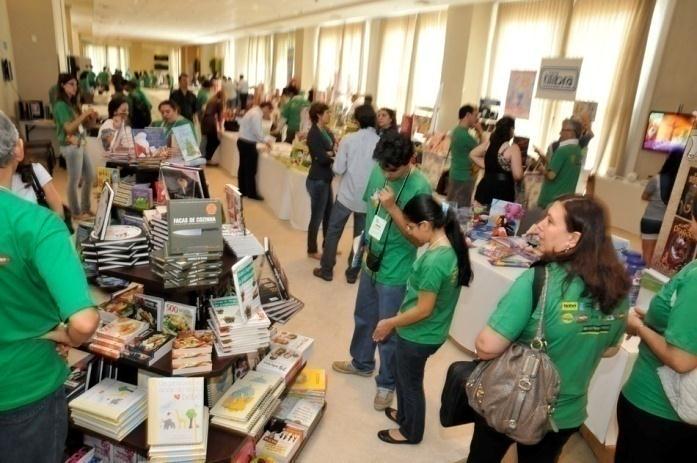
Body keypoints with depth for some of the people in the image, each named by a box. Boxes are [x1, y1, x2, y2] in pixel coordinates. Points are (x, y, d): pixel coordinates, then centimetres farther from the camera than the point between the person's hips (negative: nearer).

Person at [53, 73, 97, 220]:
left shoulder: (72, 103, 14)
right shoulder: (61, 105, -13)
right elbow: (69, 128, -20)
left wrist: (89, 117, 2)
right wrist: (83, 114, -20)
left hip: (80, 145, 9)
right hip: (71, 147, -9)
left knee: (90, 177, 15)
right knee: (74, 181, -1)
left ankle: (86, 208, 27)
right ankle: (76, 213, 10)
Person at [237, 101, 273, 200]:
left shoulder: (254, 112, 14)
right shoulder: (256, 115, -18)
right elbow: (257, 132, -21)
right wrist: (266, 141, -6)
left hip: (243, 142, 10)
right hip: (248, 144, -10)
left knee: (243, 167, 15)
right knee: (250, 169, -2)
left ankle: (242, 191, 23)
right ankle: (251, 193, 6)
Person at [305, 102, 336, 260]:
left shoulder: (327, 131, 9)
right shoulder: (314, 134, -17)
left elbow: (334, 149, 4)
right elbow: (322, 158, -22)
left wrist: (331, 153, -18)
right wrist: (336, 154, -6)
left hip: (326, 179, 8)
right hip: (317, 180, -8)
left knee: (328, 214, 18)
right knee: (317, 216, 4)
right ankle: (312, 250, 20)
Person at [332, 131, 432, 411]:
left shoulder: (420, 188, -23)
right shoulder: (378, 172, -4)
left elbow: (417, 238, -22)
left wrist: (392, 208, -30)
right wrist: (366, 243, 12)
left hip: (395, 272, -7)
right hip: (371, 262, 7)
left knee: (388, 331, 10)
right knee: (363, 317, 24)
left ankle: (387, 383, 32)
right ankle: (362, 363, 49)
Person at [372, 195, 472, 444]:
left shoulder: (434, 261, -33)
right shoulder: (450, 246, -6)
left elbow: (423, 310, -27)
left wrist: (389, 323, -13)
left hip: (419, 336, -8)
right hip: (427, 332, 8)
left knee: (410, 383, 17)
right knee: (405, 376, 29)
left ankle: (410, 432, 40)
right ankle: (405, 414, 52)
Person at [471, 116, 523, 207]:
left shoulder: (489, 143, 6)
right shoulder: (513, 148, -12)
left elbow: (473, 154, 19)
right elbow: (518, 176, -16)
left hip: (485, 188, 7)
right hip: (503, 192, -6)